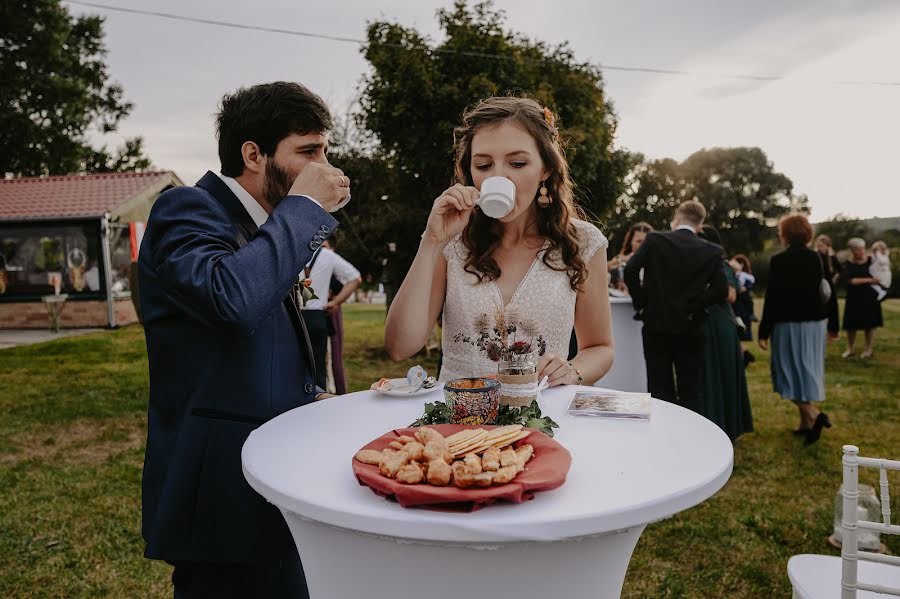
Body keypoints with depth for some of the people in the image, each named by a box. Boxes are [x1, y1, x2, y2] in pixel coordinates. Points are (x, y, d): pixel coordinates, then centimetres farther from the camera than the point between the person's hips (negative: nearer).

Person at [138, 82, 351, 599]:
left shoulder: (266, 227, 13)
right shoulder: (186, 208, -12)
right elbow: (232, 295, -35)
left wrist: (309, 395, 6)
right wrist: (305, 206, -21)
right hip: (224, 493, -8)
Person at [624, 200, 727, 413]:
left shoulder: (654, 240, -4)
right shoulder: (712, 252, 0)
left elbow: (630, 270, -14)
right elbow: (721, 290, -8)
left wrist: (641, 303, -4)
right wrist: (694, 306, 0)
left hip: (656, 325, -1)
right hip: (690, 328, 1)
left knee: (659, 389, 7)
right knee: (691, 392, 10)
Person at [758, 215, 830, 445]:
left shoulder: (778, 260, -14)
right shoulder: (817, 258, 3)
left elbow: (772, 297, -14)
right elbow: (827, 292, 6)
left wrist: (764, 331, -10)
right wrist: (833, 324, 15)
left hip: (790, 323, -6)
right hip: (815, 322, 6)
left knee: (791, 372, 4)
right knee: (807, 371, 14)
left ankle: (814, 415, -13)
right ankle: (807, 422, 20)